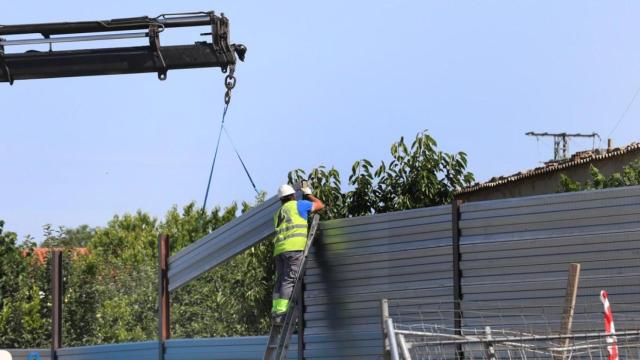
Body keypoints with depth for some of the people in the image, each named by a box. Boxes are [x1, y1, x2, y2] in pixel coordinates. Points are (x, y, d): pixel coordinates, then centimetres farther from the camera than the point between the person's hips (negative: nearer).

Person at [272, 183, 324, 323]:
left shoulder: (278, 213, 29)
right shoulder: (298, 205, 11)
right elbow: (320, 205, 19)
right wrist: (308, 194, 35)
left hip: (279, 249, 6)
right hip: (294, 247, -6)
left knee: (280, 280, 4)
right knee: (289, 280, -12)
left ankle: (275, 312, -7)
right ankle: (281, 312, -22)